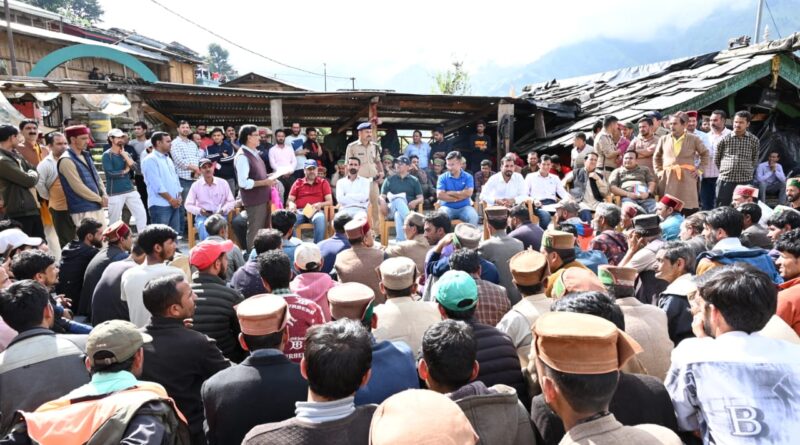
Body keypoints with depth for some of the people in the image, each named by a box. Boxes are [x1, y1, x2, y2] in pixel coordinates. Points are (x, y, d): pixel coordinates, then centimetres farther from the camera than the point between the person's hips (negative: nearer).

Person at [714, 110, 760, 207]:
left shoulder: (754, 140, 4)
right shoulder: (724, 139, 0)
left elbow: (755, 159, 14)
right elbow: (716, 159, 8)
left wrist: (748, 171, 11)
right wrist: (724, 170, 10)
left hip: (745, 180, 1)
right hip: (725, 180, -1)